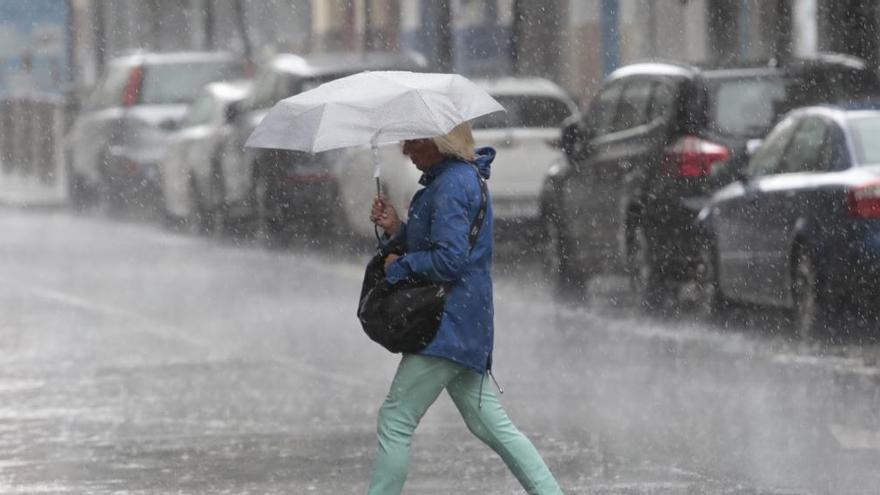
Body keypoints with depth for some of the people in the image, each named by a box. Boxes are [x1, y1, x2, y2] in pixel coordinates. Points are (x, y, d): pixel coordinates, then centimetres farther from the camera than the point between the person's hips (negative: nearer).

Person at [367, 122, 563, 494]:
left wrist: (398, 266, -10)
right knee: (489, 424, 11)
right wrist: (395, 228, 4)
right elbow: (424, 248, 20)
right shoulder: (445, 180, 16)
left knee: (396, 420, -6)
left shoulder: (452, 186, -16)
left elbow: (449, 260, -22)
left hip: (448, 324, -10)